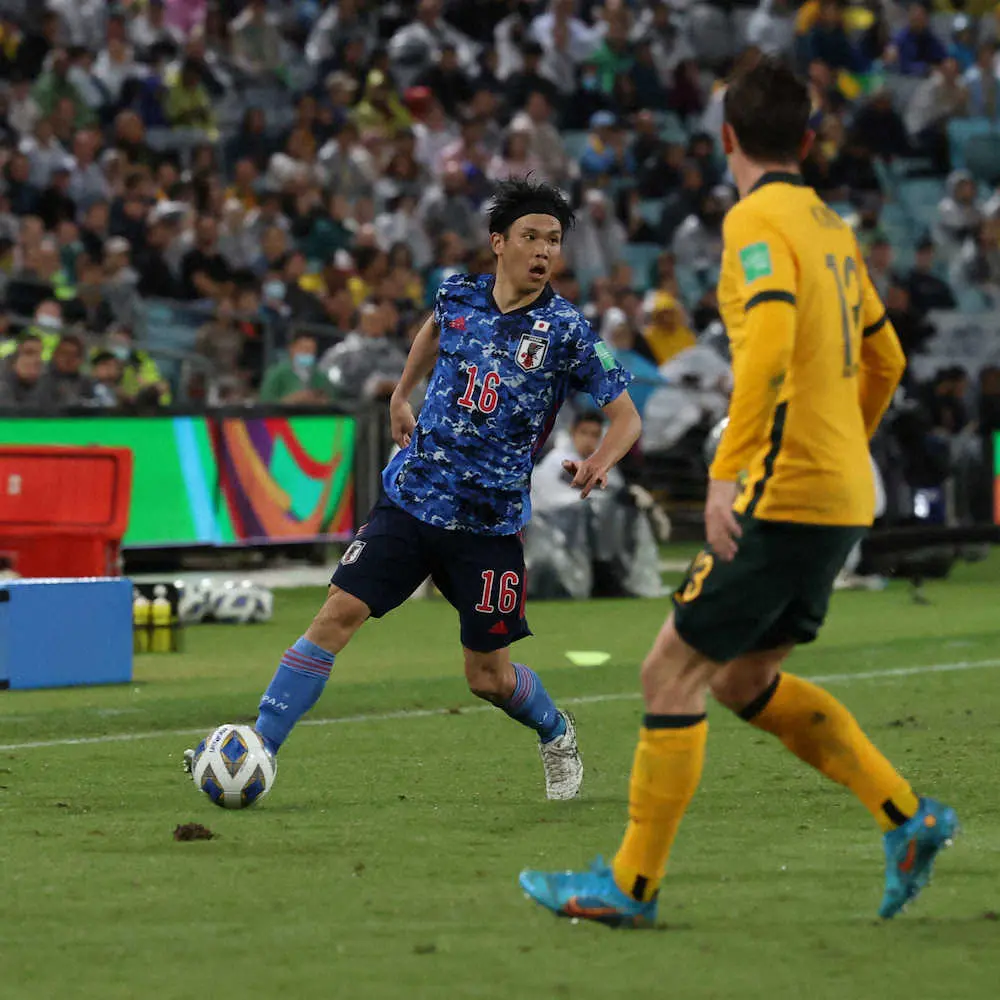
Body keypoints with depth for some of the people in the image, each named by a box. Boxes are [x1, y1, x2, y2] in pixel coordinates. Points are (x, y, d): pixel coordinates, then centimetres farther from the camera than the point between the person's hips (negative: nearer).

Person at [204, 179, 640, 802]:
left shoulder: (565, 330, -9)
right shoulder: (459, 296, 2)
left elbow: (627, 417, -6)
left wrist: (599, 464, -26)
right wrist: (401, 395, 29)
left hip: (489, 523, -2)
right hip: (411, 499, 2)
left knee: (488, 675, 3)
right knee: (339, 614, -13)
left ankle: (558, 737, 35)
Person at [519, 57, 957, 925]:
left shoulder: (758, 220, -11)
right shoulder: (831, 227, 15)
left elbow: (770, 340, -27)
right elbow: (884, 361, 24)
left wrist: (728, 471, -31)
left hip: (785, 496, -9)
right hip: (842, 495, 9)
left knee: (673, 673, -2)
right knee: (744, 681, 18)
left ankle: (632, 883, 2)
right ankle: (907, 816, 13)